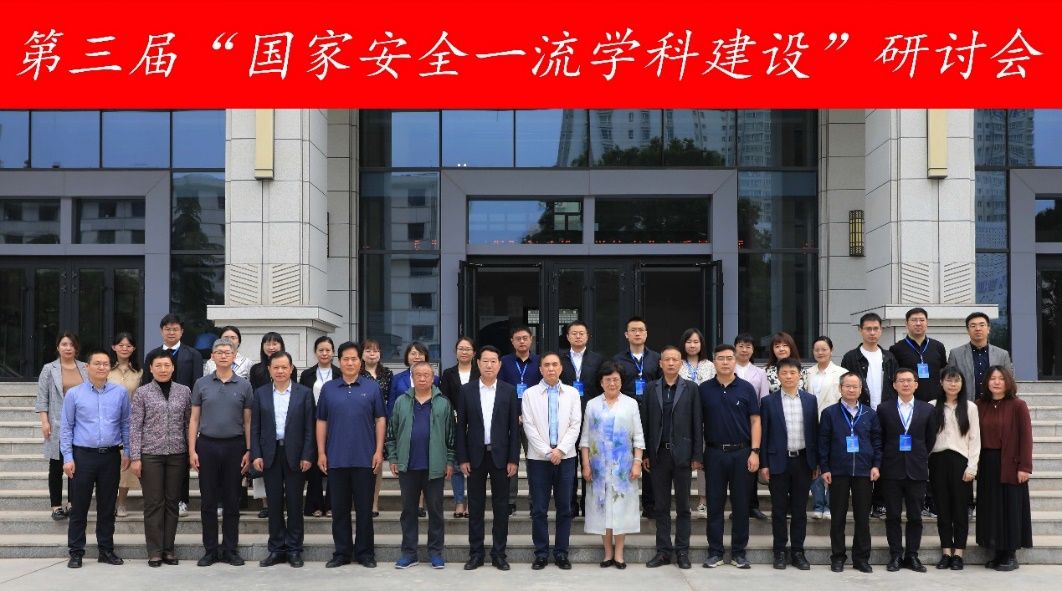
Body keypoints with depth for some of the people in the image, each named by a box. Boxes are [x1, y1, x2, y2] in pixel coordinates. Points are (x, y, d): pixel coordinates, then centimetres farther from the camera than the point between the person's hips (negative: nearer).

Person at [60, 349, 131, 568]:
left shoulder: (120, 393, 3)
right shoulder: (74, 394, 0)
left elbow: (125, 424, 9)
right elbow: (66, 427, 2)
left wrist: (127, 452, 5)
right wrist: (68, 457, -3)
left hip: (111, 456, 1)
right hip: (83, 455, -1)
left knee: (107, 506, 9)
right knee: (79, 506, 3)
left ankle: (106, 550, 19)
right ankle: (76, 552, 12)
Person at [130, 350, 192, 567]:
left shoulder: (184, 391, 6)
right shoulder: (142, 393, 0)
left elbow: (189, 424, 10)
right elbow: (135, 427, -1)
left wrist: (191, 452, 7)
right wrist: (135, 457, -7)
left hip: (177, 454, 2)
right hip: (151, 454, -2)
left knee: (172, 502, 6)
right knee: (153, 503, 1)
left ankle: (169, 549, 14)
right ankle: (155, 551, 7)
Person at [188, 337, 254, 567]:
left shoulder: (244, 386, 4)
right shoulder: (201, 384, 5)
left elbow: (248, 421, 6)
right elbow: (194, 419, 6)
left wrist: (248, 451, -1)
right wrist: (192, 450, -2)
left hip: (234, 446, 0)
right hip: (207, 445, 0)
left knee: (232, 501, 4)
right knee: (208, 501, 4)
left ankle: (230, 549, 12)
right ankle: (210, 550, 12)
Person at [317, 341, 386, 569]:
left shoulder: (372, 387, 2)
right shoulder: (328, 389, 6)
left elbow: (380, 420, 3)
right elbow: (321, 422, 8)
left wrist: (379, 451, -4)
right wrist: (321, 453, 2)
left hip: (365, 458, -1)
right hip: (336, 459, 2)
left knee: (364, 508, 4)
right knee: (339, 508, 7)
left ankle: (365, 552, 13)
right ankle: (342, 552, 16)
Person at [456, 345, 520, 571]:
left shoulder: (509, 391, 1)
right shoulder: (466, 391, 2)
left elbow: (514, 427, 1)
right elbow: (461, 426, 2)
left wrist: (513, 459, -5)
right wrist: (462, 458, -3)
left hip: (500, 455, 0)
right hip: (475, 455, 0)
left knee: (501, 507, 4)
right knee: (475, 506, 6)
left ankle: (499, 554, 12)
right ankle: (475, 554, 13)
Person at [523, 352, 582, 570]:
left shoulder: (572, 393, 6)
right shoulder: (530, 394, 1)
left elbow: (575, 425, 1)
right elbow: (529, 427, -4)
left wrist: (560, 450, -11)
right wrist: (547, 452, -10)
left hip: (565, 457, 1)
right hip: (538, 458, -1)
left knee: (564, 508, 5)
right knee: (539, 509, 1)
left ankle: (562, 553, 13)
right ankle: (541, 554, 9)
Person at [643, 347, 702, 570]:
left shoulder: (691, 388, 1)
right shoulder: (652, 388, 6)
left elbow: (697, 423, -1)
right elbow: (645, 422, 5)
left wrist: (697, 455, -5)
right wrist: (644, 454, 1)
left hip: (682, 453, -2)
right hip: (658, 454, 2)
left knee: (683, 506, 5)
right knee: (661, 506, 7)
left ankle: (682, 551, 11)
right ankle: (663, 550, 13)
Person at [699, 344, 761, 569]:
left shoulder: (746, 388, 2)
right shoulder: (704, 389, 4)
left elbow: (755, 421, 2)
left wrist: (755, 451, -6)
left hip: (741, 453, 0)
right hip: (714, 453, 0)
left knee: (741, 504, 4)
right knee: (714, 504, 4)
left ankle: (739, 552, 13)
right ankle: (715, 552, 11)